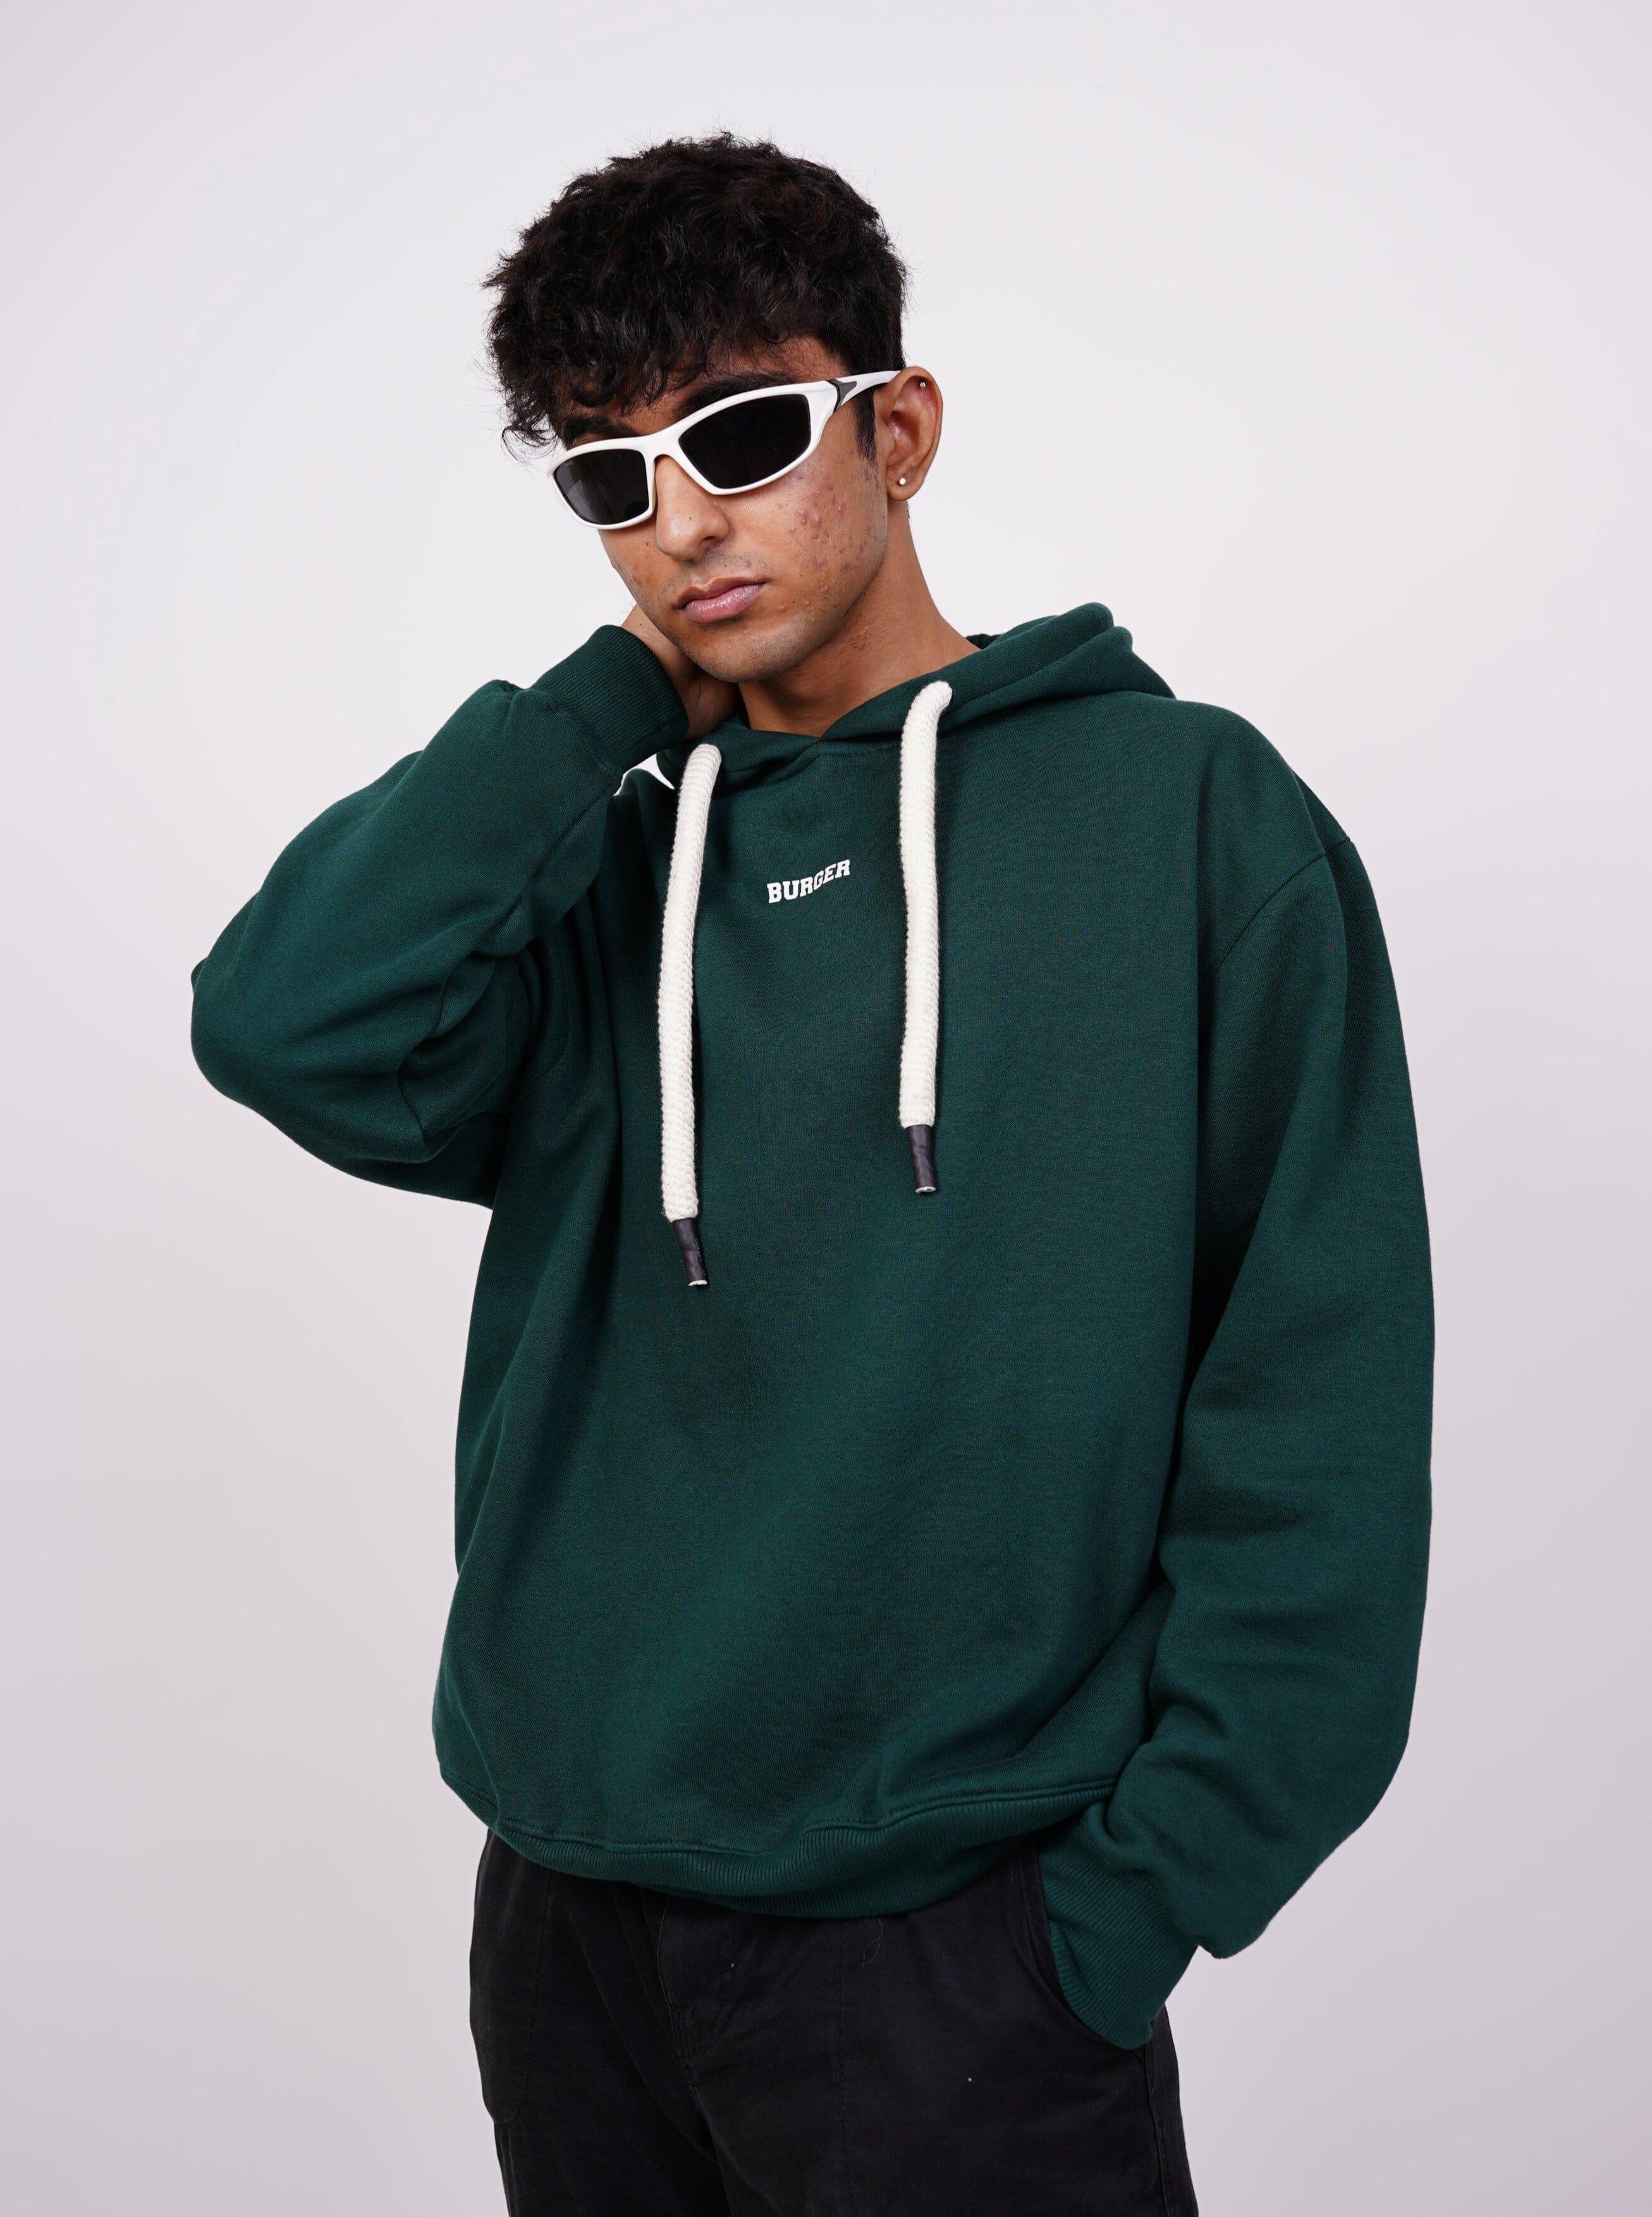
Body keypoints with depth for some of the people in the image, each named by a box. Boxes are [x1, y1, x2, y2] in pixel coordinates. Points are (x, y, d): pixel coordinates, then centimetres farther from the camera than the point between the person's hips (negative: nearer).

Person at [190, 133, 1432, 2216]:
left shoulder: (1181, 810, -3)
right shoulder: (599, 869, 7)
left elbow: (1317, 1389, -6)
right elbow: (288, 1025, -11)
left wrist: (1140, 1886, -10)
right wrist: (624, 685, -4)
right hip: (573, 1914, 5)